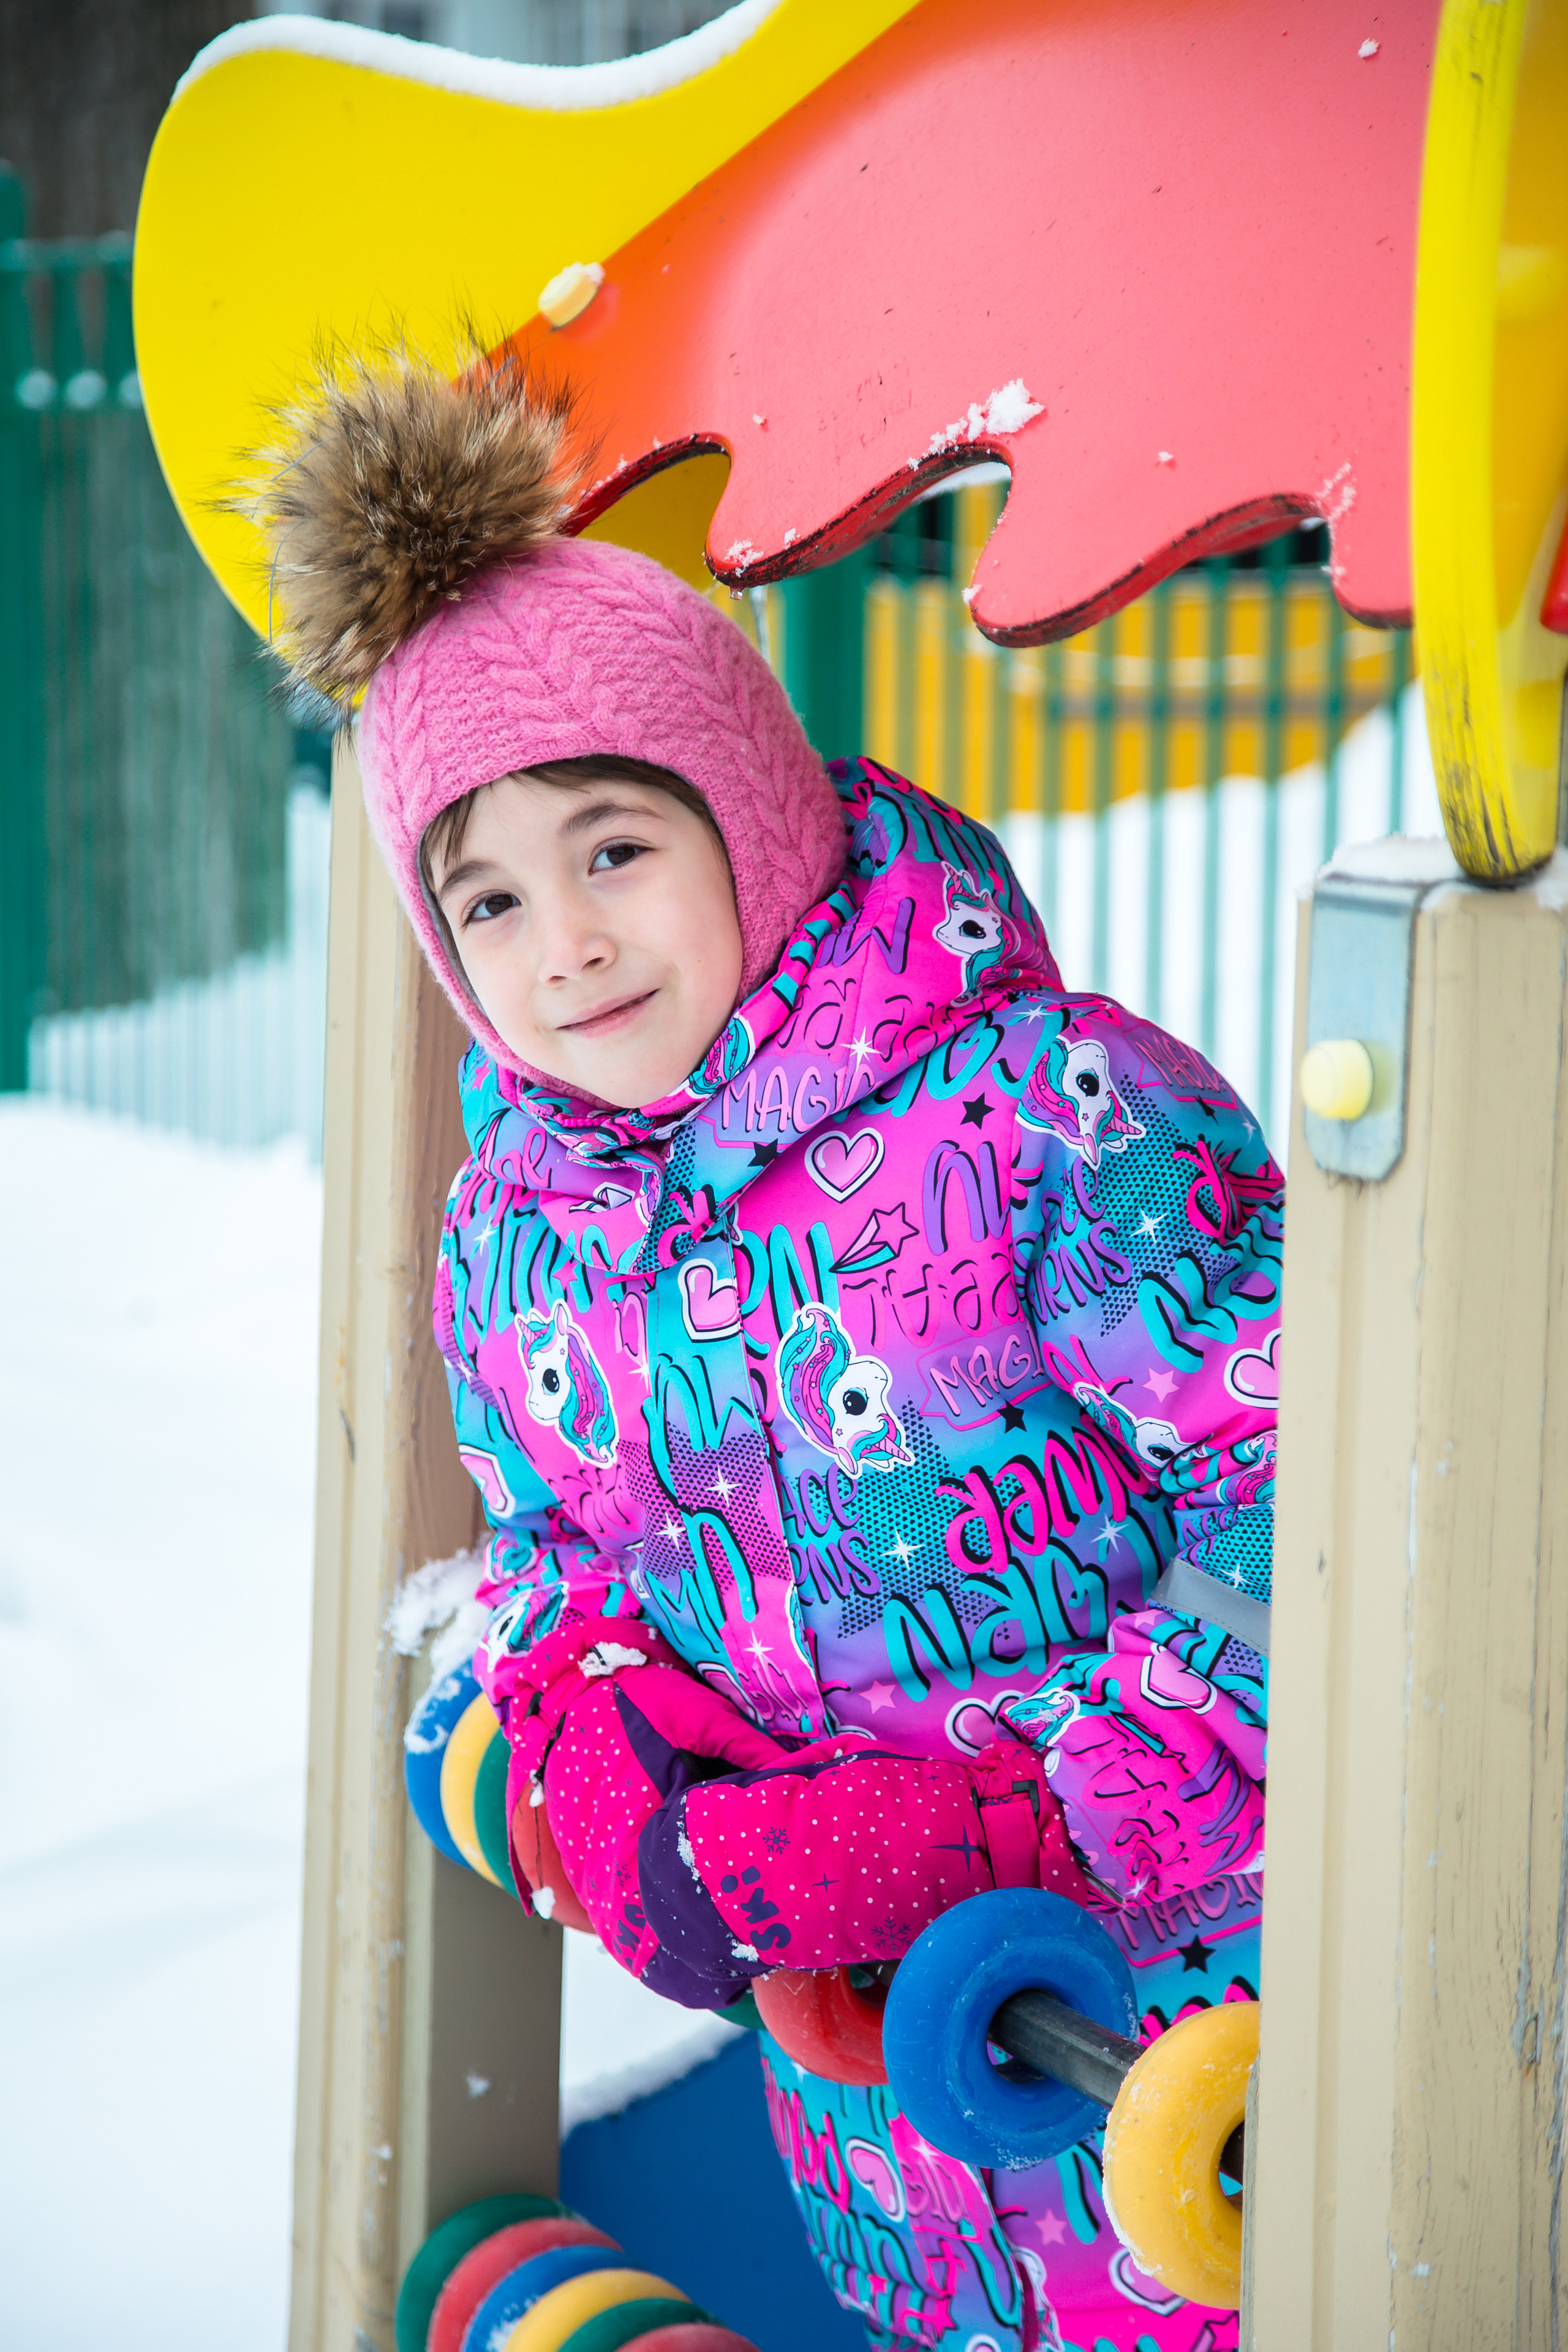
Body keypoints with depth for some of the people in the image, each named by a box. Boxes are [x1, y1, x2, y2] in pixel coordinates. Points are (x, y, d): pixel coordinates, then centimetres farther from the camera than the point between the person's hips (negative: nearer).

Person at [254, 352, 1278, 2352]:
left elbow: (1305, 1491, -21)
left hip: (1174, 1981, -5)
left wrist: (1035, 1827, -26)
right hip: (843, 2012, 5)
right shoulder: (509, 1229, 1)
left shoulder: (1056, 1108, -20)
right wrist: (579, 1737, -8)